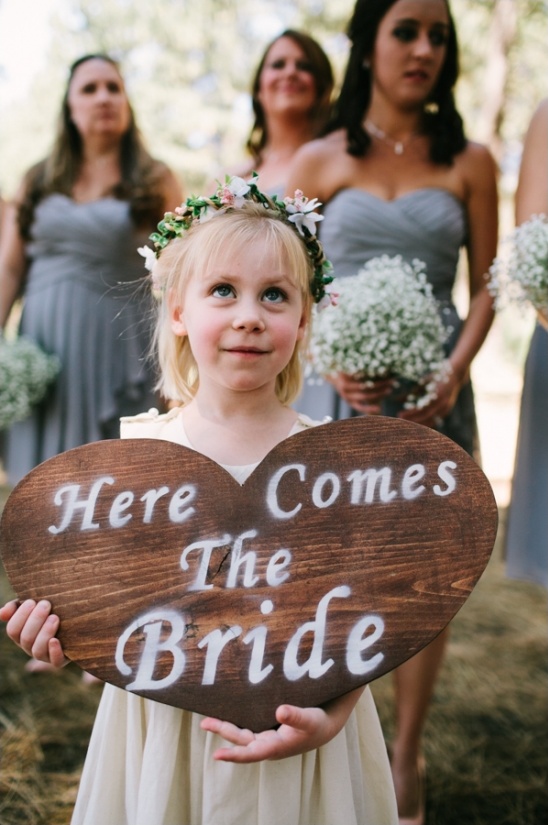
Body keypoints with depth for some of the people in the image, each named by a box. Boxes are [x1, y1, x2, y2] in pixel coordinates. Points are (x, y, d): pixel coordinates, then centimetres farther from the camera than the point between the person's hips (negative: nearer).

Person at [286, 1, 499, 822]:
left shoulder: (468, 161, 6)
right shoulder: (320, 160, 5)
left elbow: (485, 285, 5)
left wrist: (455, 371, -11)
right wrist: (332, 365, -12)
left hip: (432, 389, 1)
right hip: (338, 385, 0)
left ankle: (405, 756, 20)